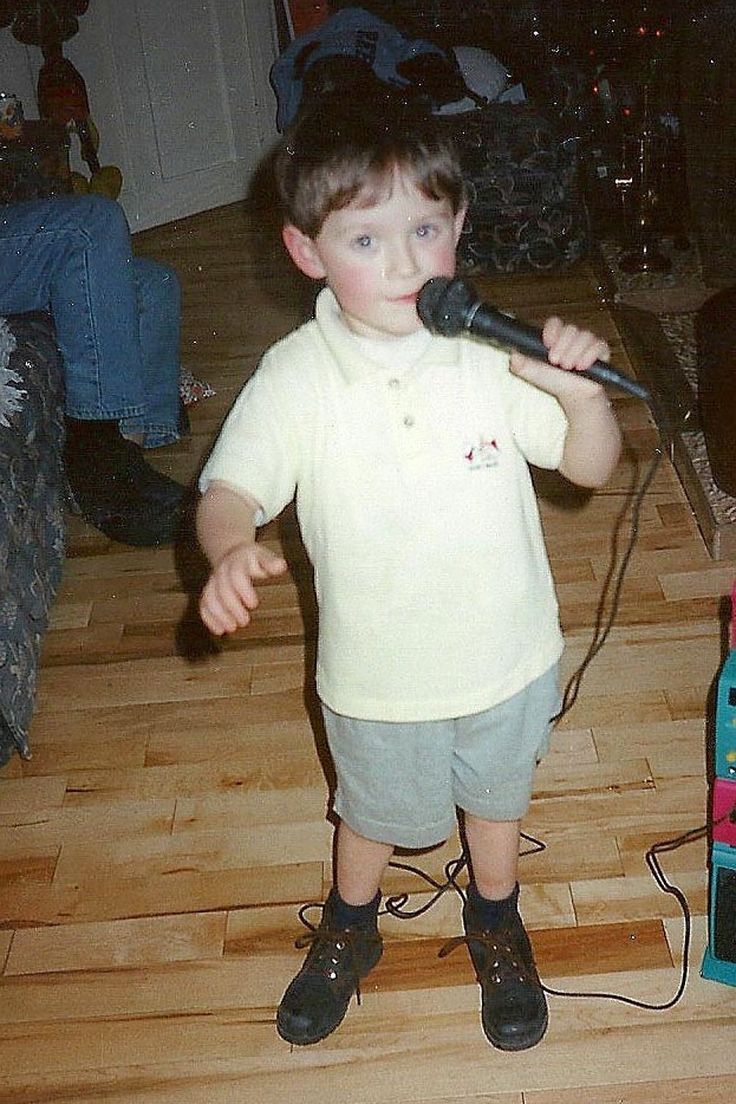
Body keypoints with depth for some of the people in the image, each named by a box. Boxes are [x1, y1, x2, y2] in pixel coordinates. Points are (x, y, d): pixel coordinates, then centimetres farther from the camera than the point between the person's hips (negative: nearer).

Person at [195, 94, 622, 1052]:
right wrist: (231, 550, -41)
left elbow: (591, 468, -9)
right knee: (374, 812, 24)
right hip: (378, 670, -1)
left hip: (506, 649, 1)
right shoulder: (295, 378, -19)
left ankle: (496, 922, 58)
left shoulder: (495, 351, -17)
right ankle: (350, 930, 57)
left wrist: (583, 396, -31)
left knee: (496, 794, 26)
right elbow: (230, 489, -18)